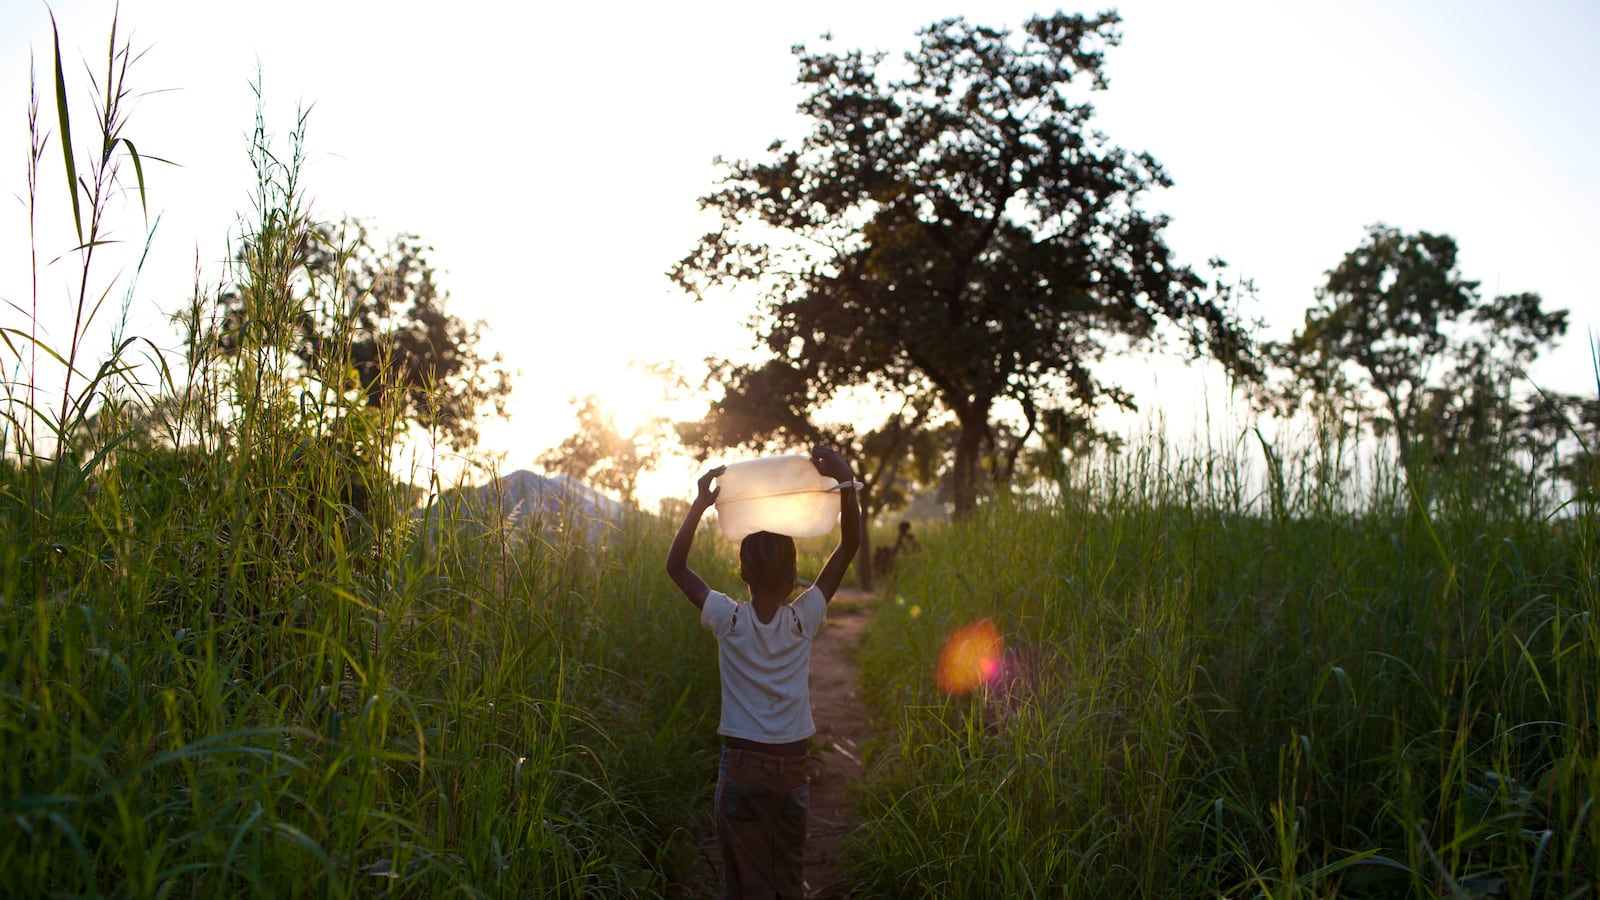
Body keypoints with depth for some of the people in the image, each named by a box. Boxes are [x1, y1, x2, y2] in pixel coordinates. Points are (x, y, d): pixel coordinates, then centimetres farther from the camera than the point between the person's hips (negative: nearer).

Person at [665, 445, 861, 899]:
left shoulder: (728, 620, -13)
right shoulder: (804, 619, -11)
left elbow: (676, 566, -1)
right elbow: (850, 545, -6)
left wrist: (700, 504, -8)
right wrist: (846, 482, -14)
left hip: (742, 766, -1)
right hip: (792, 765, 1)